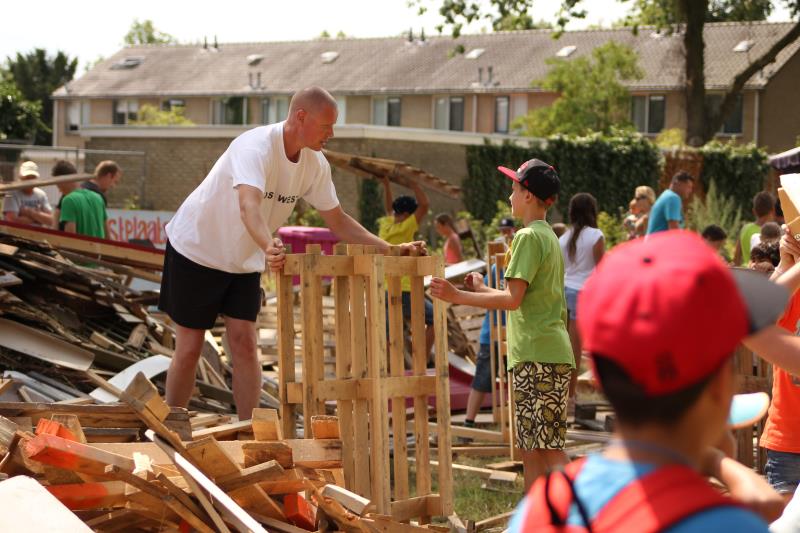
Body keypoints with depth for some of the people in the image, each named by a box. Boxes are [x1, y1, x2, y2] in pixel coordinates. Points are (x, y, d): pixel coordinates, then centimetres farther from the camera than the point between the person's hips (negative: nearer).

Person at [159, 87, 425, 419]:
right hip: (196, 250, -6)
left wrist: (392, 250, -7)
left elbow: (337, 221, 2)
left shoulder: (315, 164, -7)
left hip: (244, 260, 6)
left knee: (244, 345, -3)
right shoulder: (256, 146, -30)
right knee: (189, 349, -2)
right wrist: (268, 248, -65)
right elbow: (249, 206, -47)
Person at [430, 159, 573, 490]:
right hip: (545, 354, 10)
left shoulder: (529, 237, -10)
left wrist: (458, 296, -14)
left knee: (549, 450, -10)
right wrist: (482, 289, 31)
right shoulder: (549, 237, 20)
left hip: (537, 357, -10)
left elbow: (513, 299, -17)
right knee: (531, 449, 10)